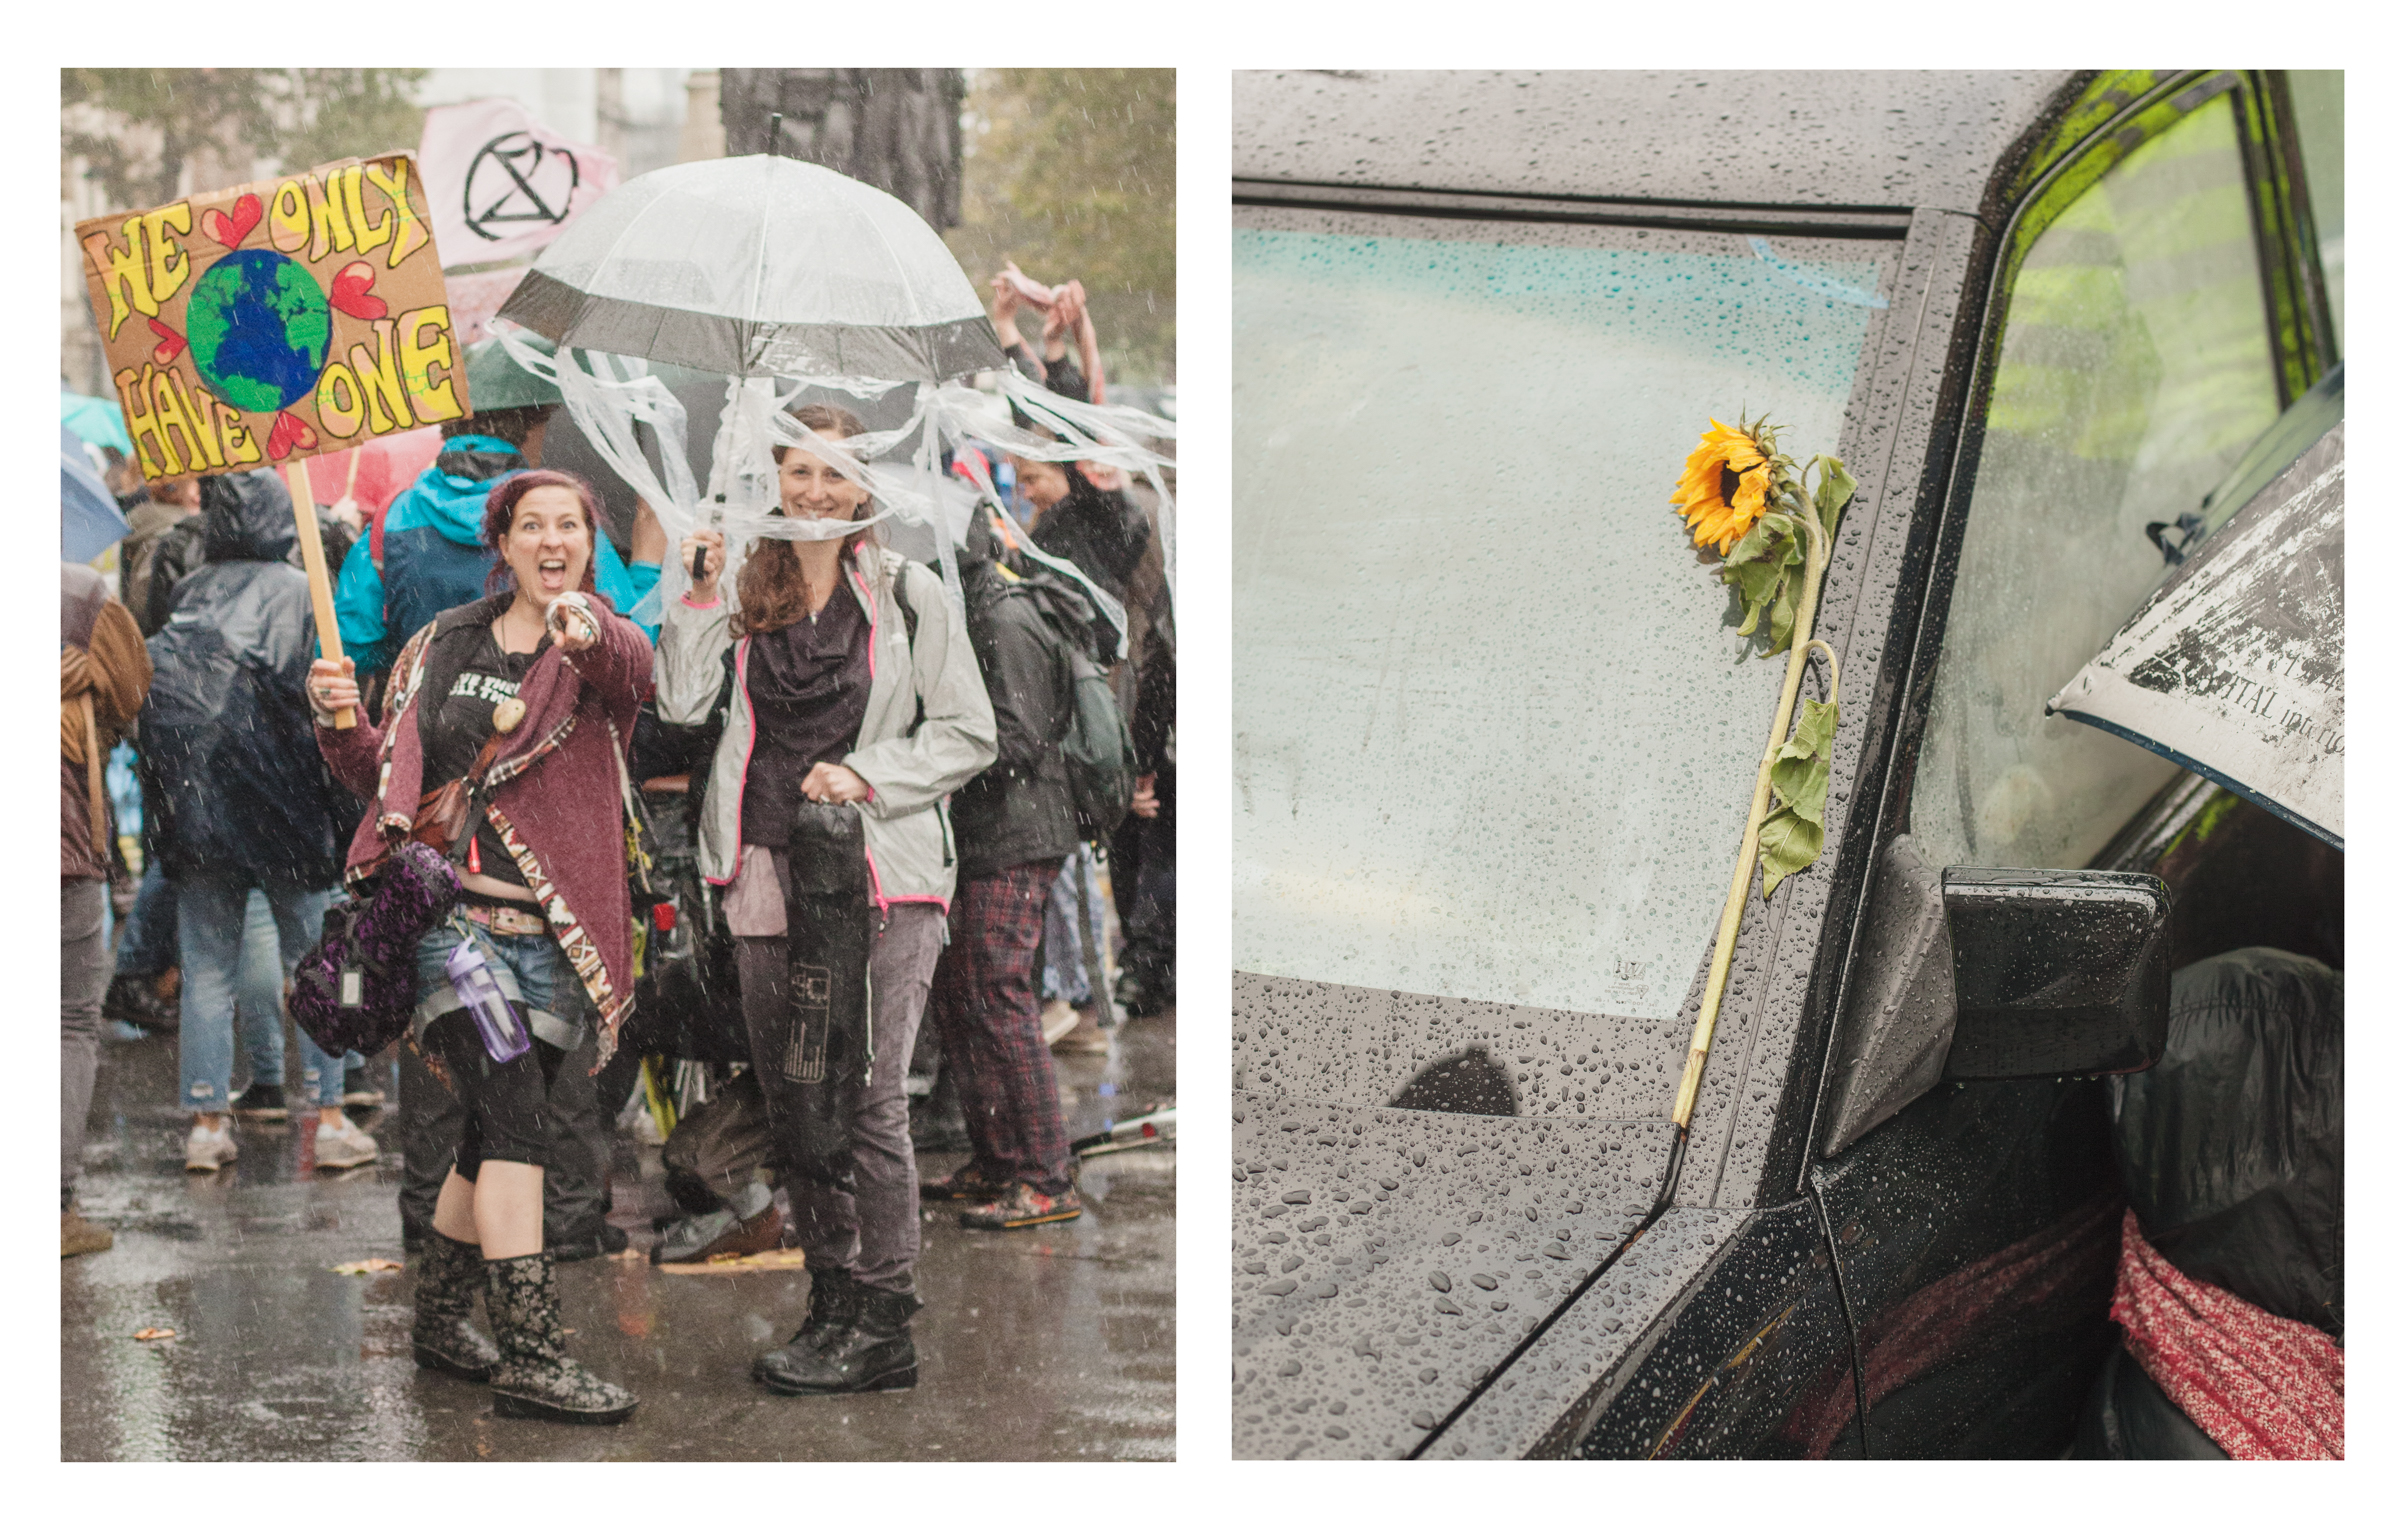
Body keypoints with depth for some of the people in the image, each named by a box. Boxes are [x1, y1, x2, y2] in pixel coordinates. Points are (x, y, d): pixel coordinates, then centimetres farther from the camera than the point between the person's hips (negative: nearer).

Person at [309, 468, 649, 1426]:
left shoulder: (600, 646, 3)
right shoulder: (443, 645, 11)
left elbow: (635, 668, -24)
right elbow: (386, 773, 19)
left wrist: (591, 635, -47)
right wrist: (338, 724, -1)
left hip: (549, 931, 1)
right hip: (449, 910, -1)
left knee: (495, 1137, 10)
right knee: (516, 1116, -16)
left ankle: (440, 1320, 33)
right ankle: (530, 1354, -21)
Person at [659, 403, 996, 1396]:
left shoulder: (907, 594, 2)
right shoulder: (746, 591, 11)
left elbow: (969, 734, 3)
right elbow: (682, 705, 2)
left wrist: (869, 774, -10)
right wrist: (698, 598, -5)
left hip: (879, 871, -4)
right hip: (768, 868, 5)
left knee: (864, 1097, -10)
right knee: (790, 1099, 9)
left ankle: (885, 1327, -4)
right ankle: (830, 1305, 19)